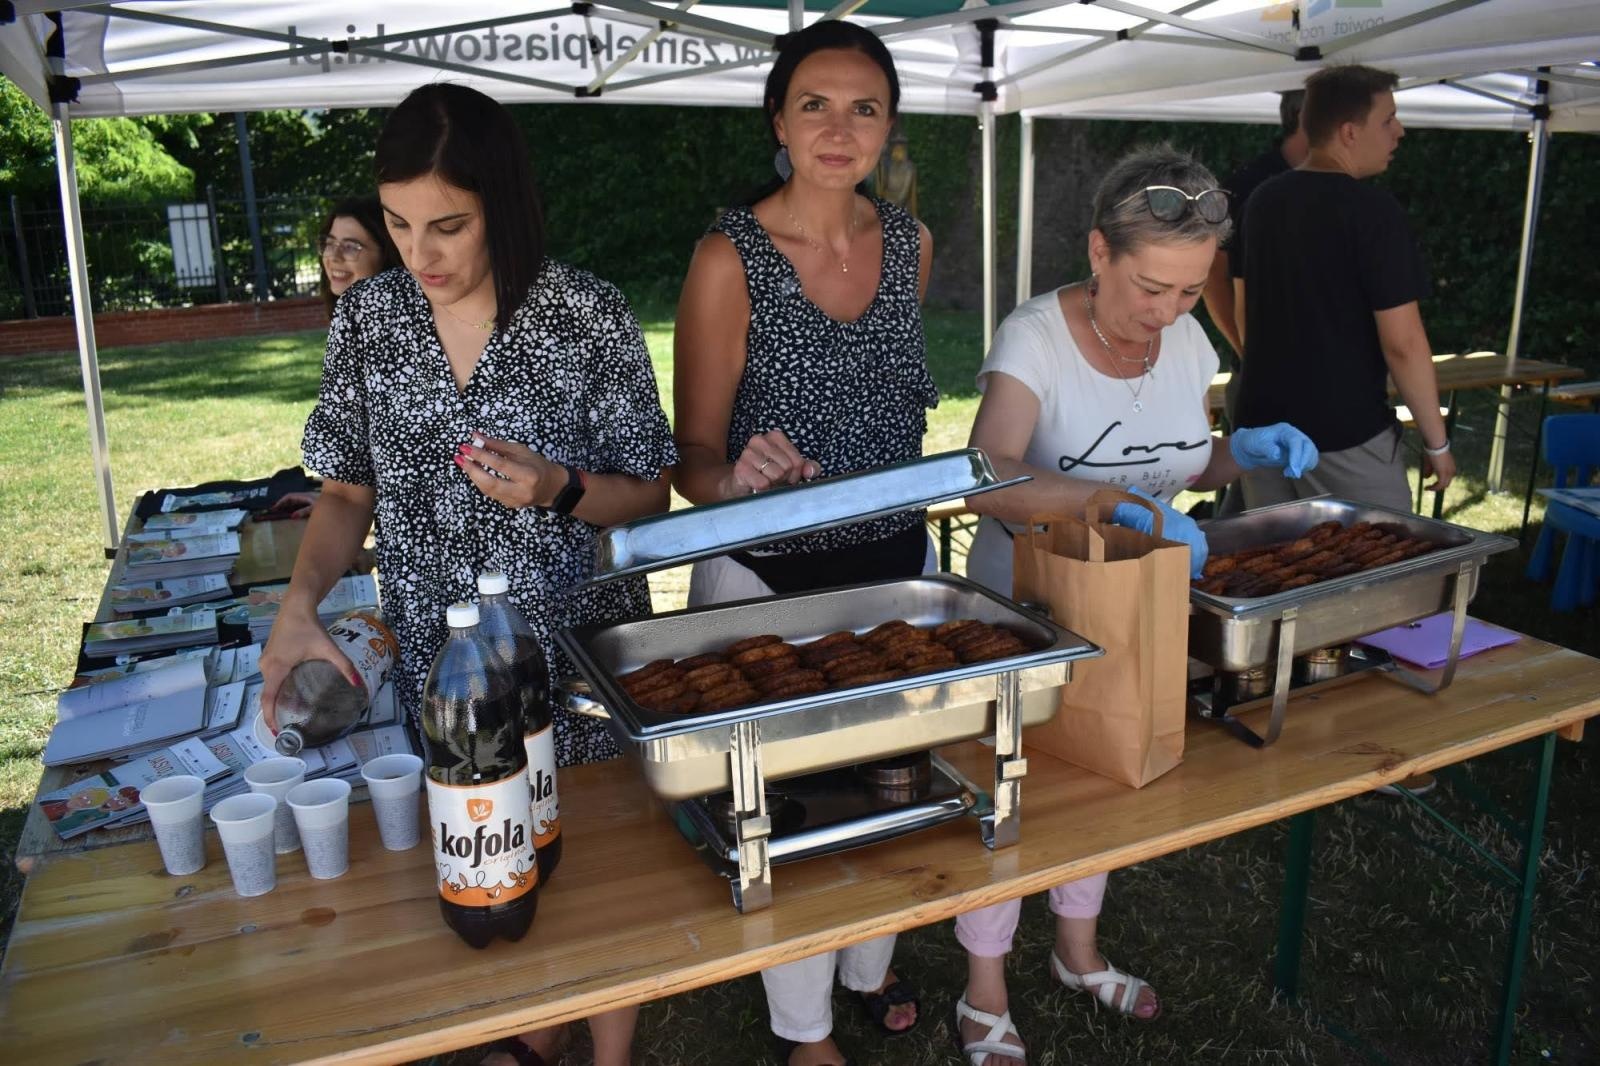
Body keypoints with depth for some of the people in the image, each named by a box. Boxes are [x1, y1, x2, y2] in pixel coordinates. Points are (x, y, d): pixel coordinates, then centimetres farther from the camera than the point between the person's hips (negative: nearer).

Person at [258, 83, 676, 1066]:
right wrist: (300, 604, -11)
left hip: (581, 650, -3)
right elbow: (349, 489, 5)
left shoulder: (588, 315, -12)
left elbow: (648, 495, -6)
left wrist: (561, 489, -26)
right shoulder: (368, 317, -1)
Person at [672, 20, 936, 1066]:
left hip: (897, 558, 5)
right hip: (767, 577, -5)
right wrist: (739, 478, -35)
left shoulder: (912, 242, 0)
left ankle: (871, 965, 49)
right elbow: (695, 453, -14)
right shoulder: (730, 257, -15)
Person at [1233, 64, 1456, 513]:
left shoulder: (1263, 201, 6)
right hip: (1345, 437, -7)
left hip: (1262, 425, 7)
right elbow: (1402, 342, -15)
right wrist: (1436, 442, -5)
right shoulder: (1372, 210, -14)